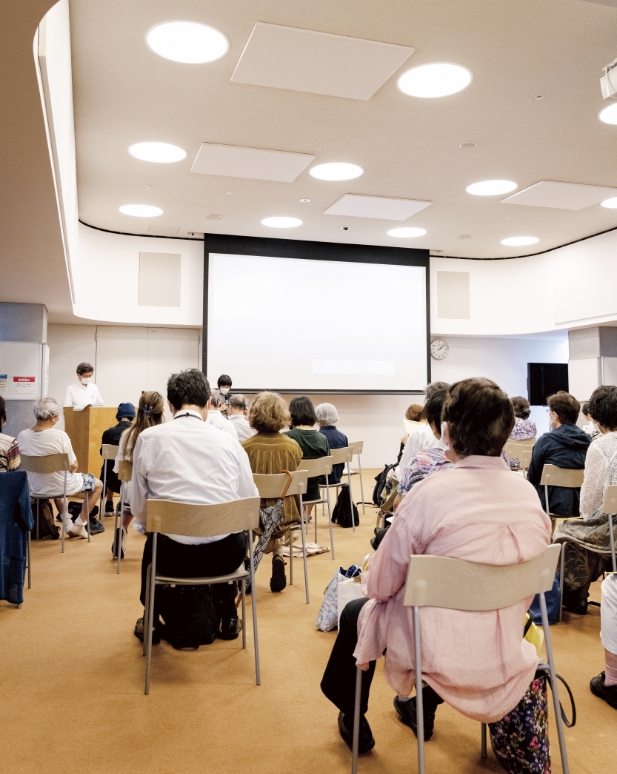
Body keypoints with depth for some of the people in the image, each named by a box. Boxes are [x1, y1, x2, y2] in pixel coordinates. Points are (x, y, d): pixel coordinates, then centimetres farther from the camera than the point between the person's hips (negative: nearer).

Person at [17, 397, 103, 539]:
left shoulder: (22, 436, -11)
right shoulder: (60, 436, -26)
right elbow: (73, 467, -18)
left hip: (36, 487, 5)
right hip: (60, 486, -5)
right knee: (98, 484, 21)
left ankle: (67, 523, 35)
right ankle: (79, 525, 19)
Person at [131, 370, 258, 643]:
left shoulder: (148, 438, -4)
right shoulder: (229, 441, -2)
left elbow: (139, 509, 0)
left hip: (172, 555, 0)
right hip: (226, 556, 1)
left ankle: (152, 623, 48)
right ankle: (228, 620, 47)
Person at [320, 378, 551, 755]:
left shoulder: (432, 493, -23)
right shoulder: (529, 493, -7)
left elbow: (380, 586, -14)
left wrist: (371, 577, 8)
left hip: (443, 654, -5)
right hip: (507, 654, 5)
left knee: (356, 612, 23)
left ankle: (354, 720, 41)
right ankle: (424, 709, 49)